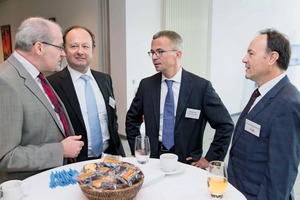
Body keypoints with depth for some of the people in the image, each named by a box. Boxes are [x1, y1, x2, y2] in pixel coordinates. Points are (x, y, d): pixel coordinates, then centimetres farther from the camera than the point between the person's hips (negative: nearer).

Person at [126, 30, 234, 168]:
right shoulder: (146, 85, -2)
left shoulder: (201, 87, -12)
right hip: (153, 159, 2)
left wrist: (210, 158, -8)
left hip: (188, 163, -2)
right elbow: (132, 119, 10)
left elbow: (225, 124, -7)